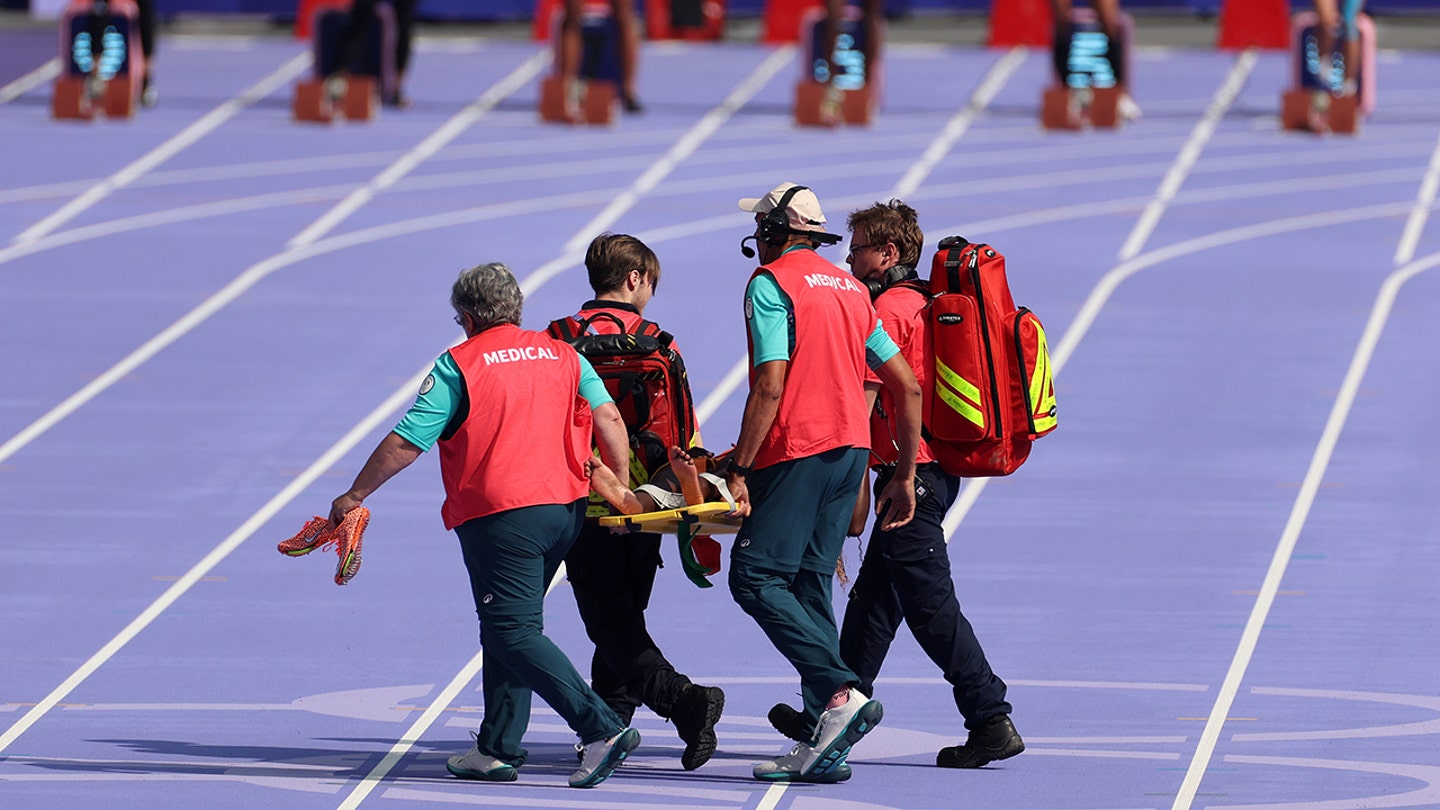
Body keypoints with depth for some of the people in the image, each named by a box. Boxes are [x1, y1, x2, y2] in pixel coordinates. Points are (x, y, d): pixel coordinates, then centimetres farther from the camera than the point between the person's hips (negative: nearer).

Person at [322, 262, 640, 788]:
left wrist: (354, 496, 6)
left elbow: (405, 444, -5)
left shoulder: (459, 365, -4)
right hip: (565, 509, 7)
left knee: (515, 635, -6)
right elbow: (609, 418, 0)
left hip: (499, 517, -7)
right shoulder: (562, 355, 10)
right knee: (505, 628, 18)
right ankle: (497, 749, 18)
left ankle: (602, 729, -19)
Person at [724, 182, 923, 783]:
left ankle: (841, 693, -21)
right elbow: (908, 387, 19)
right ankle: (824, 749, 4)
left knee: (755, 578, -6)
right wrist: (905, 478, 22)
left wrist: (738, 470, -15)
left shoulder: (771, 283, -5)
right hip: (851, 447, 8)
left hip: (797, 450, -8)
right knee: (809, 584, 9)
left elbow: (770, 386, -16)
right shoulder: (849, 289, 19)